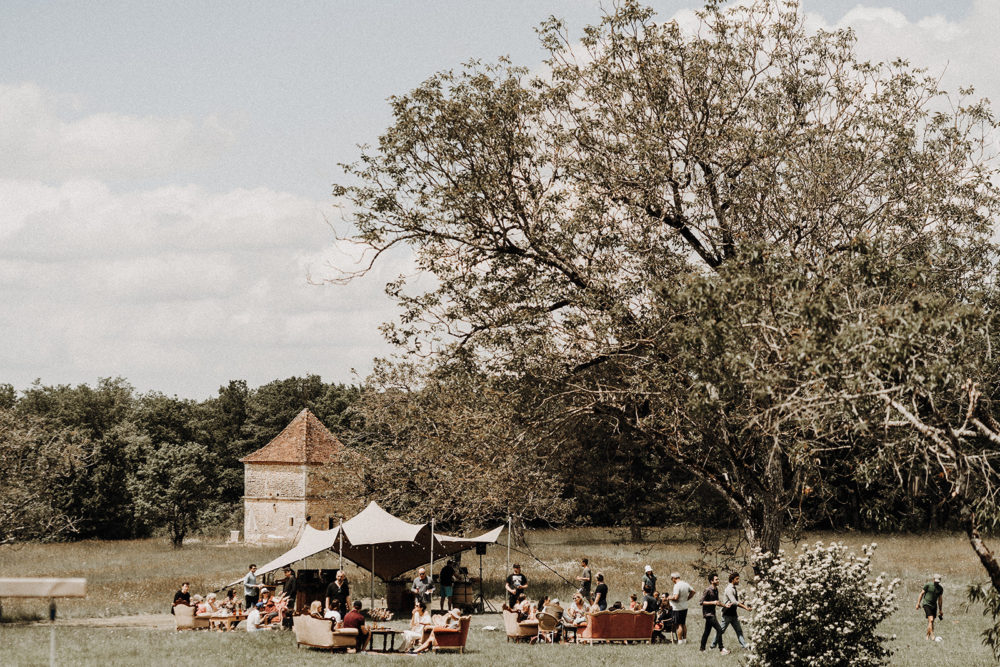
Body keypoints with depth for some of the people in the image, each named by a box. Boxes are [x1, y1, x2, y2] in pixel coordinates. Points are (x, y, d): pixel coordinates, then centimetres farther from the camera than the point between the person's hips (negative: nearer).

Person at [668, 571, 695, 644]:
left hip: (678, 608, -8)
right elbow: (693, 591, 15)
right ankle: (684, 639, 23)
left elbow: (676, 597, -26)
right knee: (683, 624, 17)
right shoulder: (686, 584, 6)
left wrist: (669, 597, -7)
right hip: (685, 607, 8)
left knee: (679, 625, -3)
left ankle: (680, 641, -2)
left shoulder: (677, 585, -19)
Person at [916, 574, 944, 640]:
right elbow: (921, 594, -2)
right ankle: (932, 635, -24)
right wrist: (918, 603, -7)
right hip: (926, 604, -5)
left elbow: (940, 599, 15)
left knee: (931, 622, 7)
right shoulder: (928, 585, -7)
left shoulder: (940, 589, 7)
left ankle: (928, 636, 17)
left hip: (934, 605, 5)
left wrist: (940, 610, 17)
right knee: (931, 620, -19)